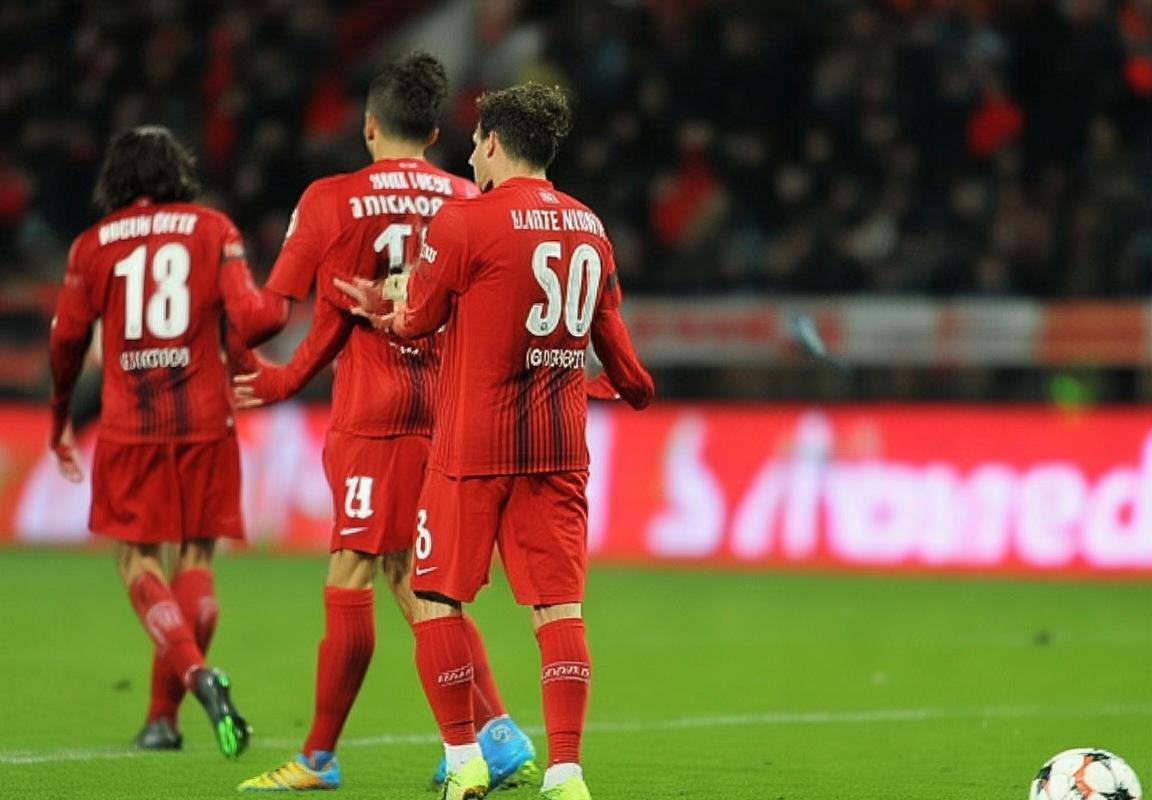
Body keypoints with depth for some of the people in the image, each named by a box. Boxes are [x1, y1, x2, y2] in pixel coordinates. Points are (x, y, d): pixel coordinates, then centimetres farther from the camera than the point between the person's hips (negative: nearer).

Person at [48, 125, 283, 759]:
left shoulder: (93, 245, 5)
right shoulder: (212, 230, 3)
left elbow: (67, 339, 5)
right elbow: (250, 315, -8)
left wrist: (60, 421, 19)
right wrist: (240, 353, 15)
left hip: (128, 428, 0)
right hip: (204, 421, 1)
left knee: (138, 561, 4)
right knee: (195, 558, 10)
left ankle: (197, 674, -22)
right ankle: (163, 714, 6)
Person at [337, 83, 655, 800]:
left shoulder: (464, 222, -8)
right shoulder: (589, 229, 9)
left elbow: (418, 321, 2)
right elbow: (612, 336, 20)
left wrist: (380, 312, 24)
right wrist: (635, 387, 39)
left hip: (473, 445, -5)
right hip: (560, 446, 5)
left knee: (438, 599, 7)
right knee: (559, 605, 1)